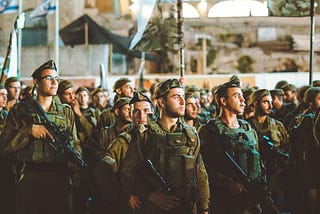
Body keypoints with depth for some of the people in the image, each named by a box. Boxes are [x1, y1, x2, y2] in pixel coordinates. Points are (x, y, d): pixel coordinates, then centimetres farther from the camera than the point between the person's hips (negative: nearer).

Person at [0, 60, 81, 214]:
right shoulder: (19, 110, 5)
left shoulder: (66, 111, 16)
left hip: (60, 179, 3)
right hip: (29, 181, -2)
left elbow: (75, 143, 16)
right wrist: (29, 130, -14)